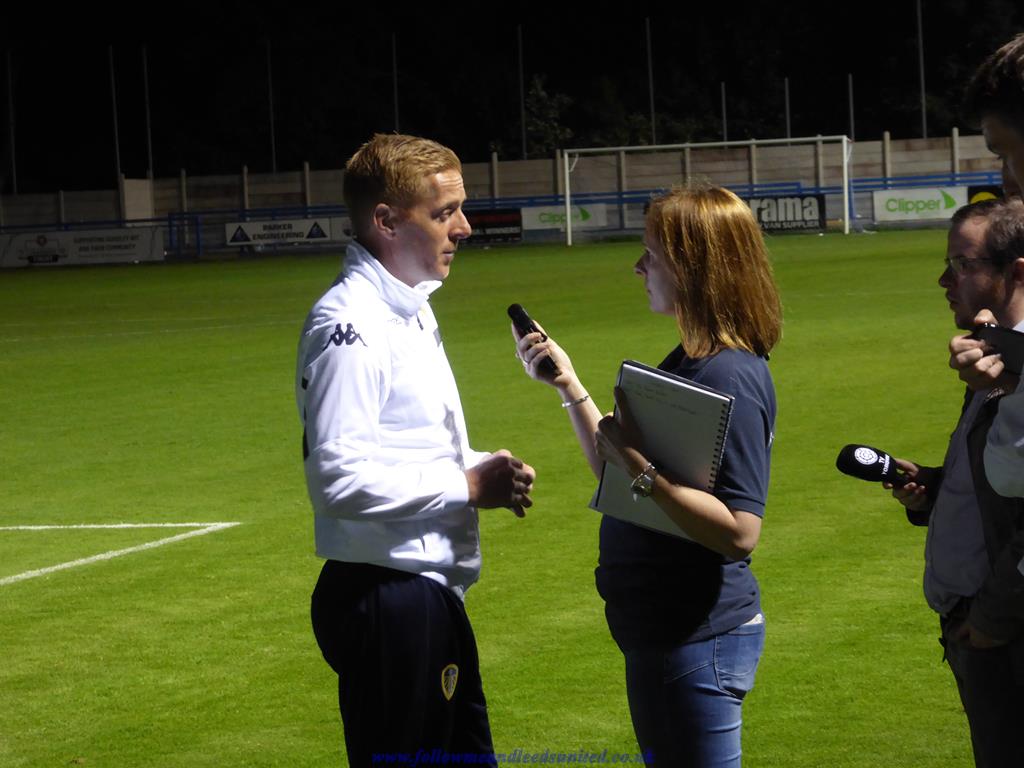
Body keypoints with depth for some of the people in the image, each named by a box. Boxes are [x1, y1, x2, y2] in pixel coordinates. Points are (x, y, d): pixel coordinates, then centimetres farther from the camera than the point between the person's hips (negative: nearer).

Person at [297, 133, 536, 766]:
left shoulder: (409, 310, 15)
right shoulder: (350, 324, -18)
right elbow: (340, 477, -26)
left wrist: (483, 468, 5)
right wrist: (469, 486, -19)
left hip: (431, 592, 10)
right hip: (384, 600, -10)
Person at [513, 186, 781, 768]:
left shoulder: (731, 378, -21)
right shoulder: (688, 362, 10)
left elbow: (739, 533, -27)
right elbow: (618, 479, 17)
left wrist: (640, 464, -29)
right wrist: (569, 385, 12)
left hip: (700, 640, -10)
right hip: (660, 632, 10)